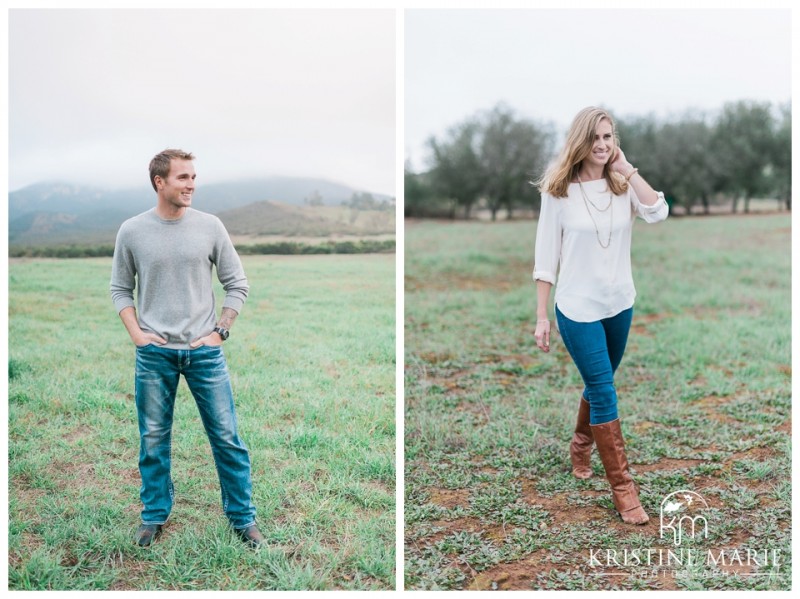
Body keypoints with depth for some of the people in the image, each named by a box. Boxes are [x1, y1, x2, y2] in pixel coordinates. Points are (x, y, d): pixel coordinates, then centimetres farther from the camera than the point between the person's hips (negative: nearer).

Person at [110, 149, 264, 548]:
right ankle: (154, 516, 28)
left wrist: (220, 332, -2)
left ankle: (243, 517, 17)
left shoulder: (210, 226, -2)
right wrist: (137, 334, -3)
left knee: (226, 438, 4)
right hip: (154, 354, 0)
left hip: (205, 351, 0)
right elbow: (120, 289, 9)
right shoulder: (132, 231, -1)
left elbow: (237, 285, 4)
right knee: (154, 440, 11)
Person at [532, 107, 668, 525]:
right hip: (578, 309, -4)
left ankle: (580, 447, 46)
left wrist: (627, 169, -16)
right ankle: (623, 488, 6)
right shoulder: (558, 190, -10)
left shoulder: (623, 185, -1)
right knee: (604, 392, -3)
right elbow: (546, 255, -8)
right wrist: (541, 316, -8)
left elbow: (658, 213, -21)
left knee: (598, 384, 21)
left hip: (620, 305, 4)